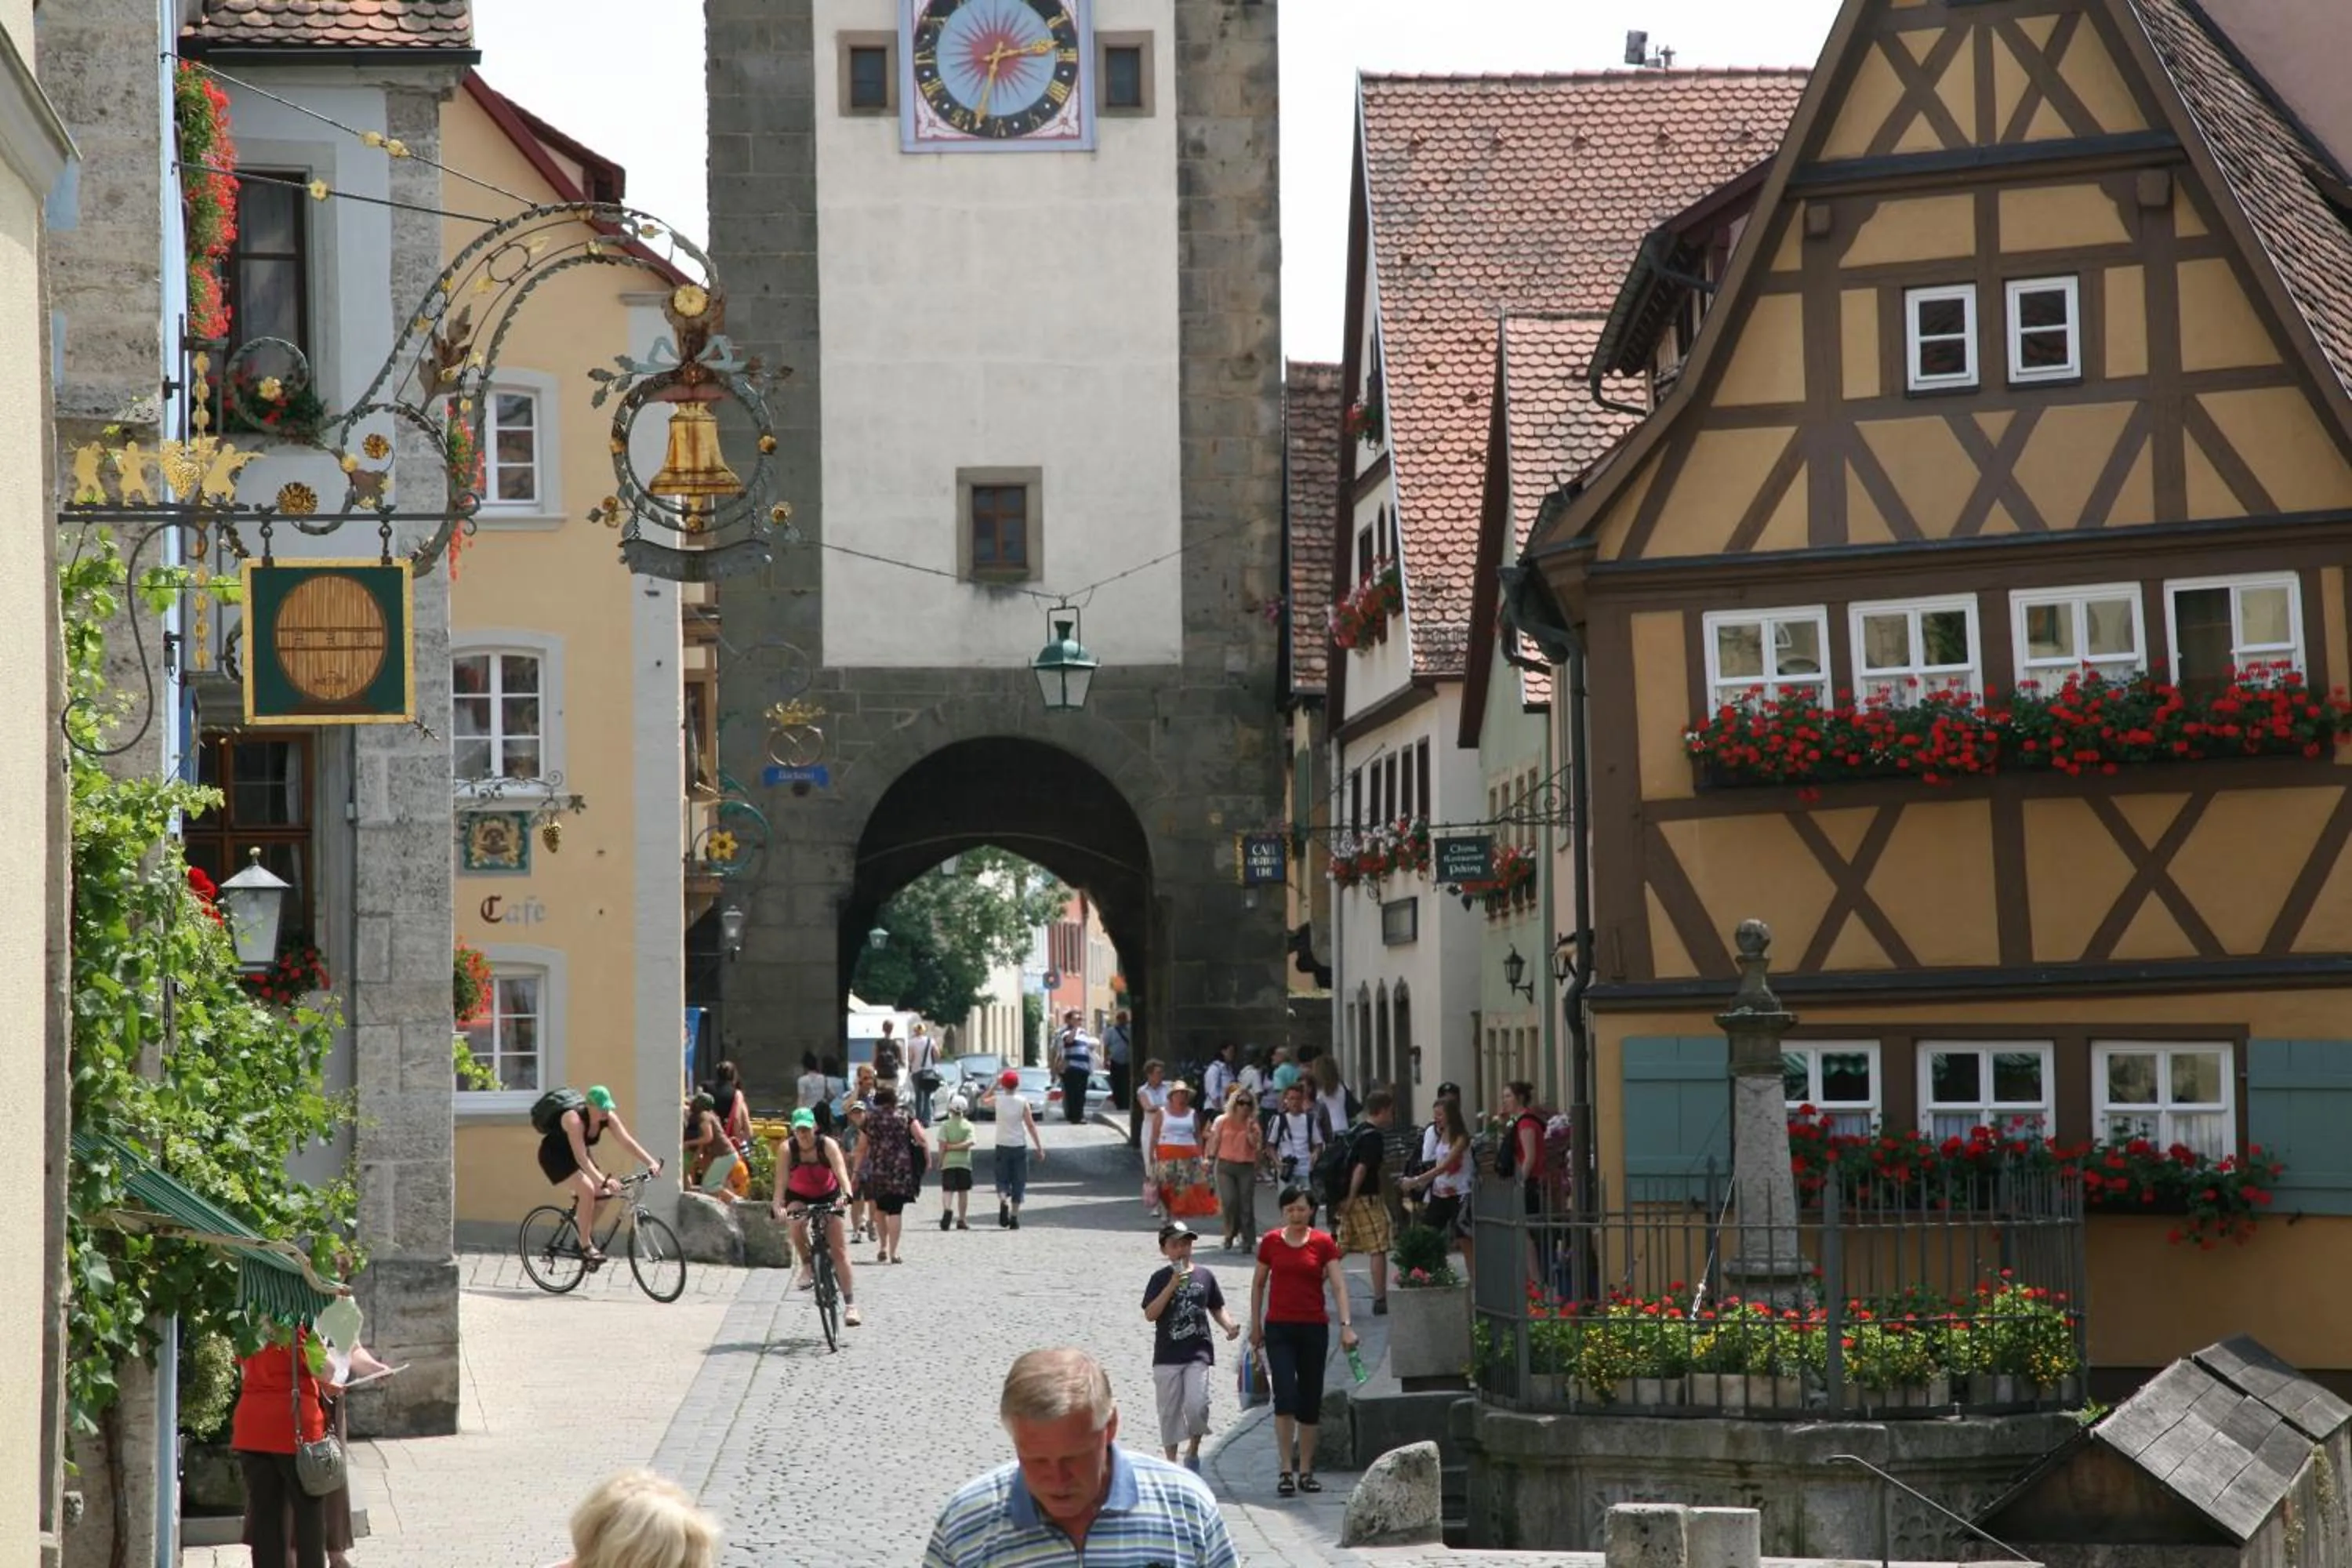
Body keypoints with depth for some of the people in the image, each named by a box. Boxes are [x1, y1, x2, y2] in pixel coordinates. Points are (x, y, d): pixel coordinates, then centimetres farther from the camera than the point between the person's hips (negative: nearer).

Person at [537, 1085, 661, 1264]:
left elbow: (628, 1142, -21)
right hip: (554, 1156, -7)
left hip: (575, 1156, 7)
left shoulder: (609, 1118, -17)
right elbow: (581, 1158, -44)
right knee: (587, 1189, -26)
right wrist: (603, 1180, -55)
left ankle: (588, 1234, 11)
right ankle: (585, 1246, -19)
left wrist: (651, 1163, -34)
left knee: (603, 1193, -10)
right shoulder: (575, 1120, -36)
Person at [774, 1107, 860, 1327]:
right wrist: (779, 1206, -47)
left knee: (839, 1250, -7)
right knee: (797, 1223, -35)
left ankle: (850, 1304, -4)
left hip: (828, 1196, 0)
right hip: (799, 1197, 0)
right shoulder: (788, 1148, -21)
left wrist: (846, 1194, -55)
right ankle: (807, 1268, -11)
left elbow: (841, 1172, -36)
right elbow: (782, 1179, -31)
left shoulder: (827, 1145, -23)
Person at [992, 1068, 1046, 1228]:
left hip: (1002, 1147, 0)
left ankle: (1003, 1201, -23)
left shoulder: (998, 1100, -3)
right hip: (1020, 1146, 0)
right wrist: (1039, 1148, -1)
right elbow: (1031, 1125, -5)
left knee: (1002, 1180, 9)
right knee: (1018, 1182, 8)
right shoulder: (1022, 1102, -5)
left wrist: (995, 1084, 25)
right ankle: (1014, 1217, 5)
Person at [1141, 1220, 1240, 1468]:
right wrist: (1173, 1285, -16)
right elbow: (1150, 1315, -10)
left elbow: (1217, 1309, 17)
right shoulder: (1160, 1279, 0)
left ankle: (1193, 1451, 9)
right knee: (1169, 1411, 5)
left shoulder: (1205, 1277, 6)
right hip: (1167, 1355, 0)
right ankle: (1171, 1462, 17)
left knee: (1196, 1405, -15)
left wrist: (1229, 1326, -3)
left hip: (1199, 1353, 0)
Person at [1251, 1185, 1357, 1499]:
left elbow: (1338, 1286, -6)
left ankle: (1305, 1471, 16)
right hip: (1279, 1328, -1)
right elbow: (1258, 1284, 12)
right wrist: (1256, 1324, 10)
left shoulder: (1323, 1244, 0)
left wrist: (1347, 1325, -18)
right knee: (1285, 1397, -12)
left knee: (1310, 1402, 6)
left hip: (1314, 1328, 1)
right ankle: (1286, 1471, -10)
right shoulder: (1271, 1242, 2)